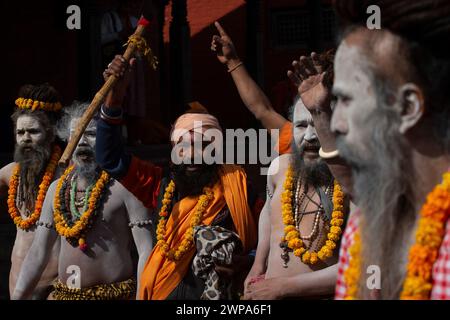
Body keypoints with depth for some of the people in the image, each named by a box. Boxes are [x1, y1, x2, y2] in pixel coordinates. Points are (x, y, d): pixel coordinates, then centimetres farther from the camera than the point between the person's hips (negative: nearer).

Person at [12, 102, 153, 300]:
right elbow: (38, 252, 11)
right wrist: (17, 297, 5)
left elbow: (146, 252, -14)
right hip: (64, 293, 5)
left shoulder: (125, 185, -10)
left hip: (115, 294, -5)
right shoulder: (57, 189, 9)